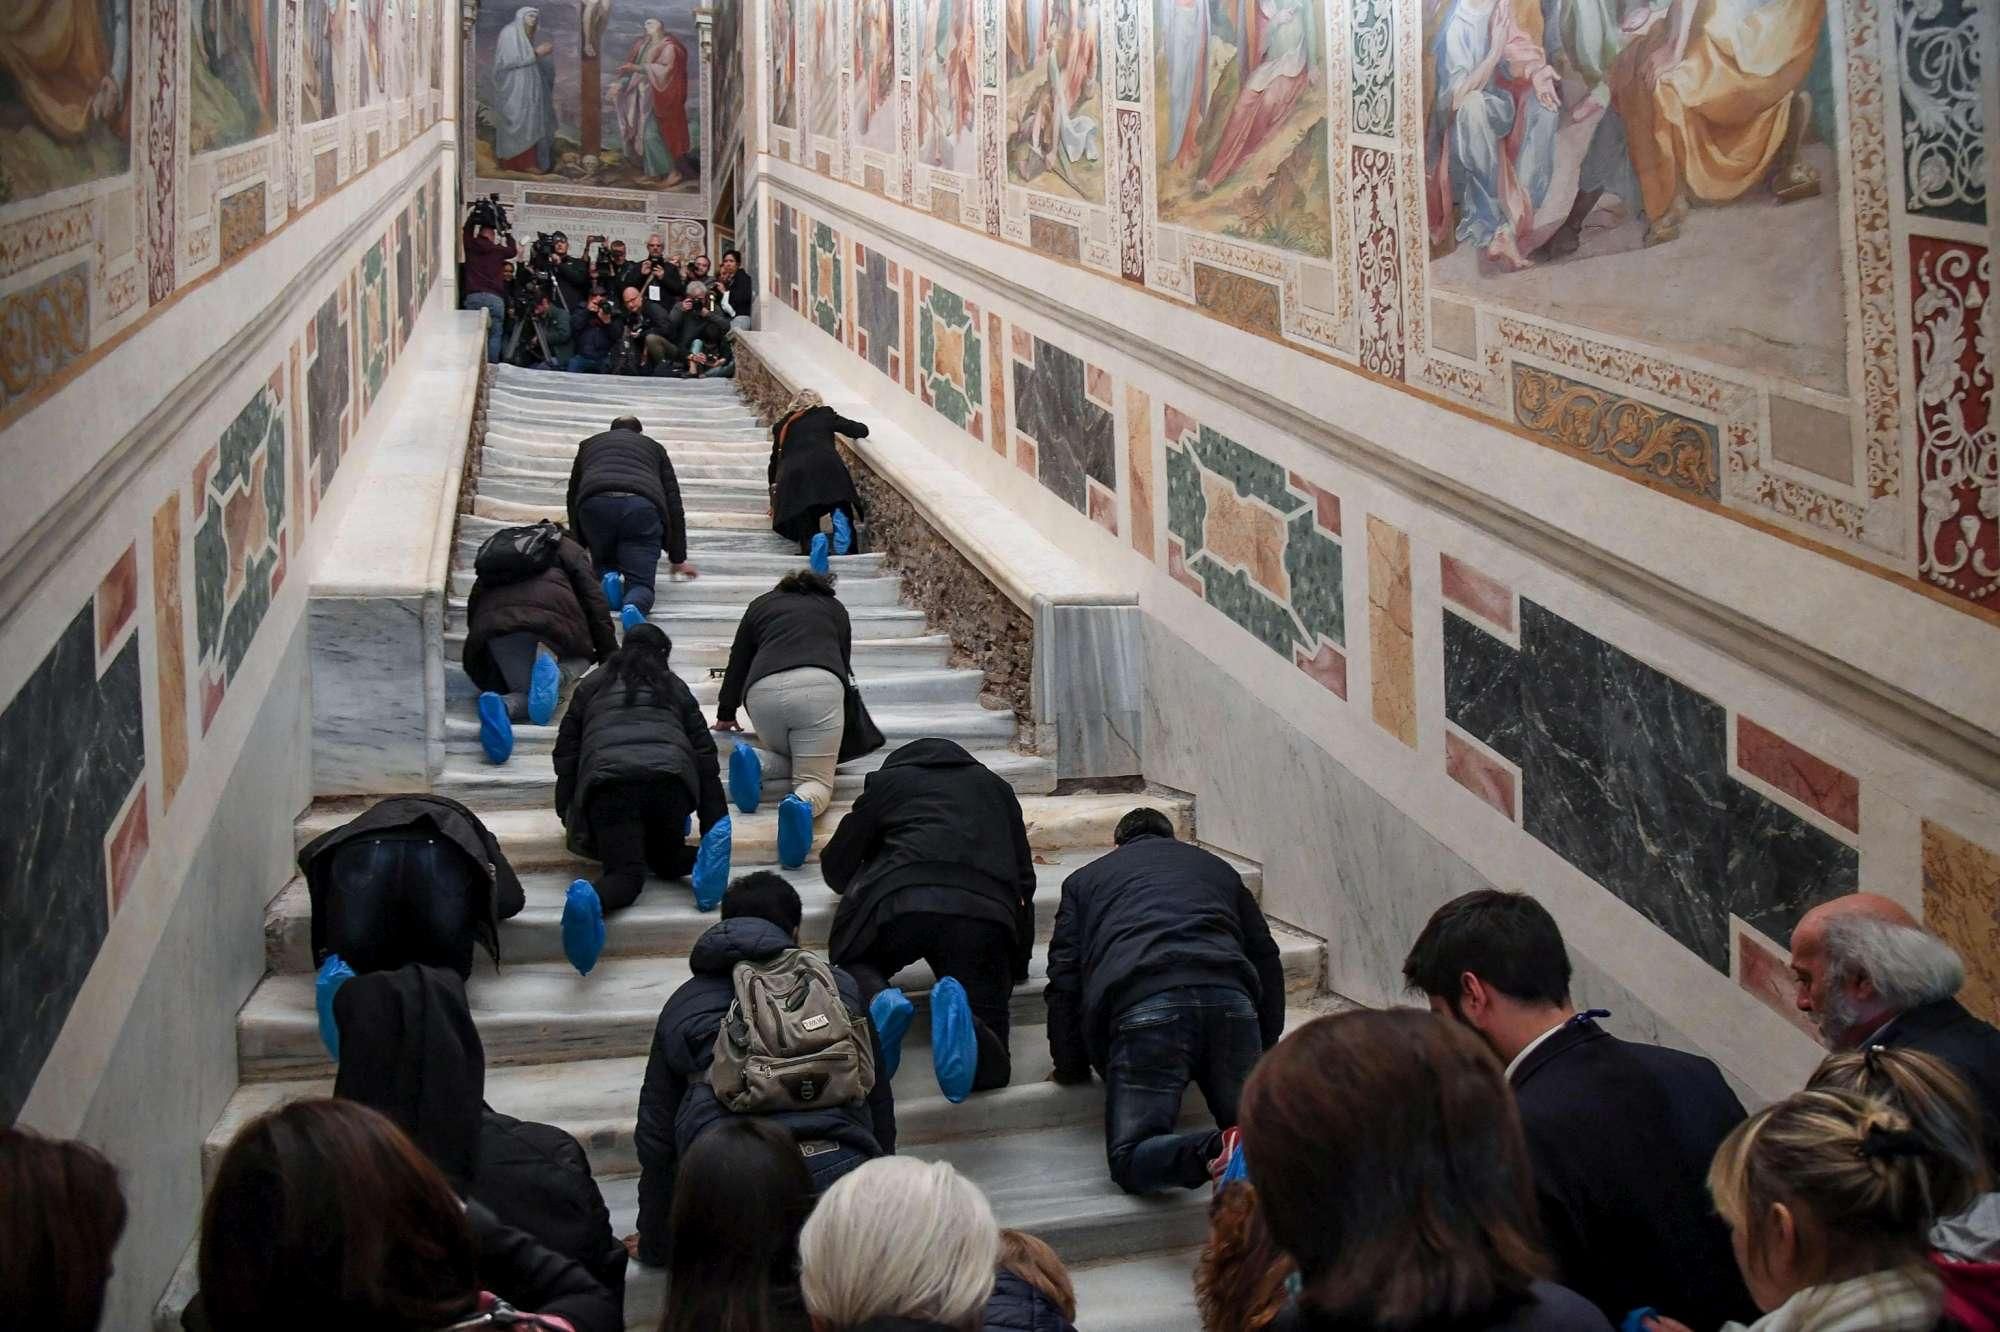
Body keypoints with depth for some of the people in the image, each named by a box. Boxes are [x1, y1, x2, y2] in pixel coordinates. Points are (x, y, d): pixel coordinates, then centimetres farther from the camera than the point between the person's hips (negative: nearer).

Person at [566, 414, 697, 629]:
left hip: (595, 504, 1)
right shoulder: (654, 448, 33)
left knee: (604, 564, 27)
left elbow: (572, 498, 41)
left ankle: (610, 578, -7)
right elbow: (674, 504, 30)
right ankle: (632, 608, -30)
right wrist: (678, 559, 35)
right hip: (643, 506, -1)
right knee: (640, 581, 3)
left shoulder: (589, 444, 36)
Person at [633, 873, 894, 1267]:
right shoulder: (840, 985, 24)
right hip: (837, 1168, 1)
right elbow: (879, 1100, 30)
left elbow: (656, 1134, 28)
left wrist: (653, 1245, 39)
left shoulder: (683, 1005, 25)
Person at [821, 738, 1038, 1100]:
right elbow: (1024, 877, 29)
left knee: (853, 963, 29)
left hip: (899, 902, -1)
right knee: (989, 1064, 5)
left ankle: (878, 1001, -6)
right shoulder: (995, 786, 35)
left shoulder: (888, 779, 28)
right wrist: (1019, 963, 36)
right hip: (987, 912, 1)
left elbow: (836, 868, 31)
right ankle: (960, 1016, -29)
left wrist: (862, 889, 54)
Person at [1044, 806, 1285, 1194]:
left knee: (1131, 1158, -4)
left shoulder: (1084, 879, 31)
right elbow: (1266, 959, 33)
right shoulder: (1217, 868, 37)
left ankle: (1218, 1151, -32)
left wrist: (1072, 1068, 28)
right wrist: (1265, 1053, 38)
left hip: (1142, 1006, -2)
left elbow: (1065, 979, 22)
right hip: (1229, 997, 3)